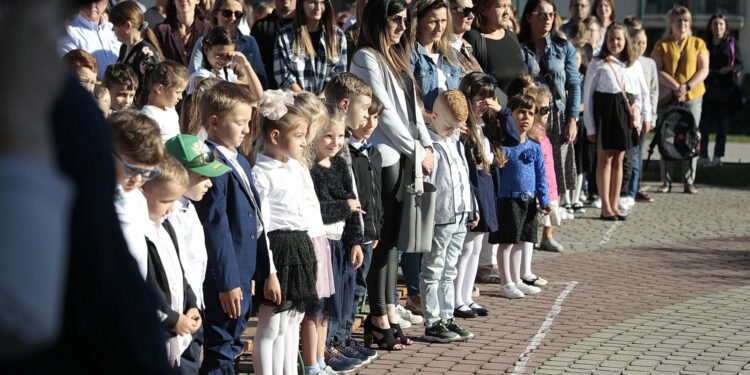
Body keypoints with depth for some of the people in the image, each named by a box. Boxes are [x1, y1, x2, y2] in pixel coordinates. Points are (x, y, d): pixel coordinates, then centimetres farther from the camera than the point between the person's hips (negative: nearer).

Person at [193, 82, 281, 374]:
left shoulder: (240, 162, 14)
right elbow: (215, 227, -20)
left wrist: (268, 270, 16)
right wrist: (227, 282, -20)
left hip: (244, 271, 9)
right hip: (226, 276, -9)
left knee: (231, 345, 16)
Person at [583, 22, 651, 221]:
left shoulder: (634, 64, 10)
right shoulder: (598, 64, -1)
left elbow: (643, 91, 16)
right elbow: (587, 95, -2)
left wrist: (646, 116, 5)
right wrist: (590, 126, -6)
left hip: (626, 112, 4)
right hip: (605, 110, -4)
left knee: (618, 160, 8)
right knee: (605, 159, -1)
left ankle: (615, 205, 14)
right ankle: (606, 207, 3)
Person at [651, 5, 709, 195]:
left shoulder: (698, 44, 8)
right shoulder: (662, 45, 5)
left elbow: (704, 70, 1)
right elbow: (657, 71, -4)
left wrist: (687, 87, -13)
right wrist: (676, 87, -16)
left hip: (692, 97, 0)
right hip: (667, 98, 0)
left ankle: (689, 182, 2)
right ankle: (666, 182, 5)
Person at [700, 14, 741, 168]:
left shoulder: (731, 43, 5)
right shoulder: (705, 44, 9)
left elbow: (739, 64, 4)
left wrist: (730, 69, -16)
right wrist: (707, 71, -9)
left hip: (726, 87, -1)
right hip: (707, 88, 1)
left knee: (723, 123, 2)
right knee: (705, 123, -4)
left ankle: (717, 157, 7)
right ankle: (703, 156, 0)